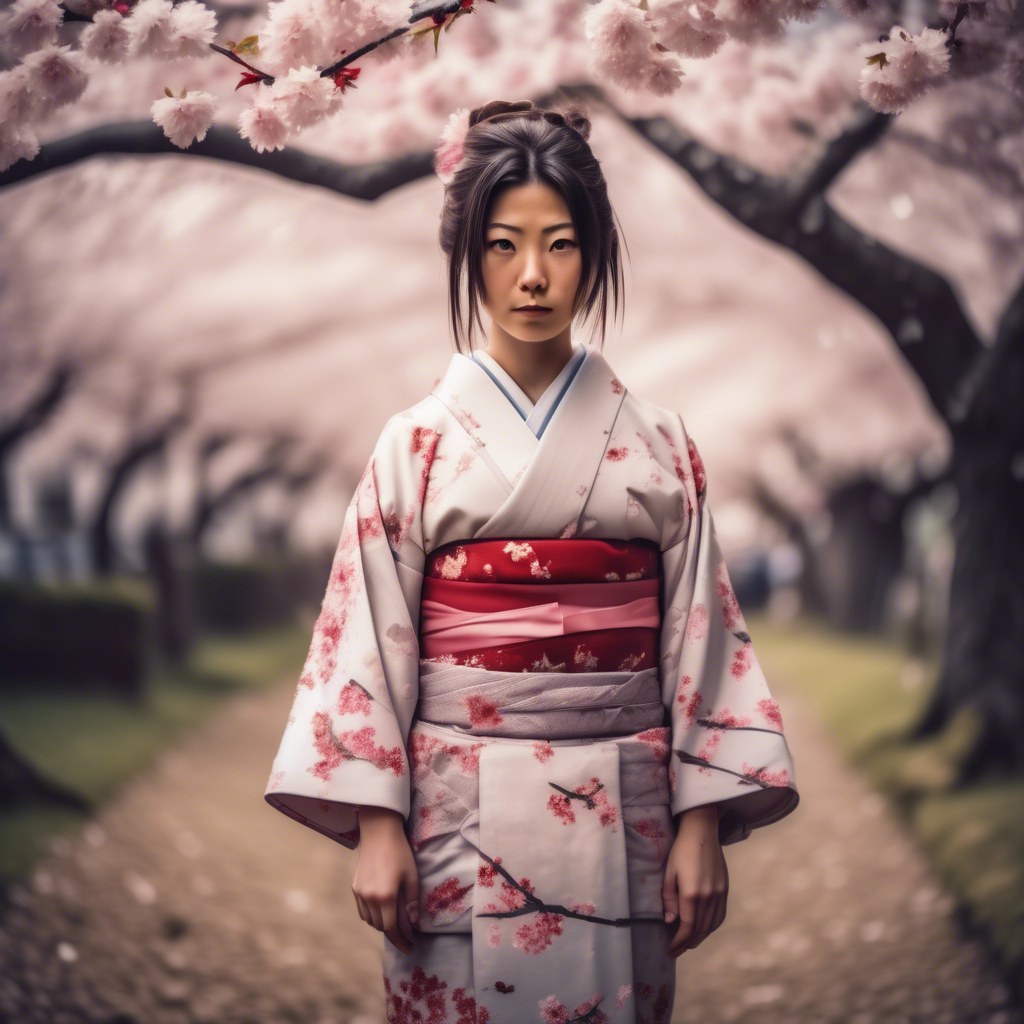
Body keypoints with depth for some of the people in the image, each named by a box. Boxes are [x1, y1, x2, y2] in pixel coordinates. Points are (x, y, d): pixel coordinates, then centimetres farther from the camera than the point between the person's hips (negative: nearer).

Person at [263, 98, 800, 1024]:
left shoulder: (657, 444, 4)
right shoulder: (418, 443, 2)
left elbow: (700, 636, 3)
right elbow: (371, 637, 1)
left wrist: (702, 827, -2)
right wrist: (375, 825, -5)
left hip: (623, 813, 1)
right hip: (459, 815, -1)